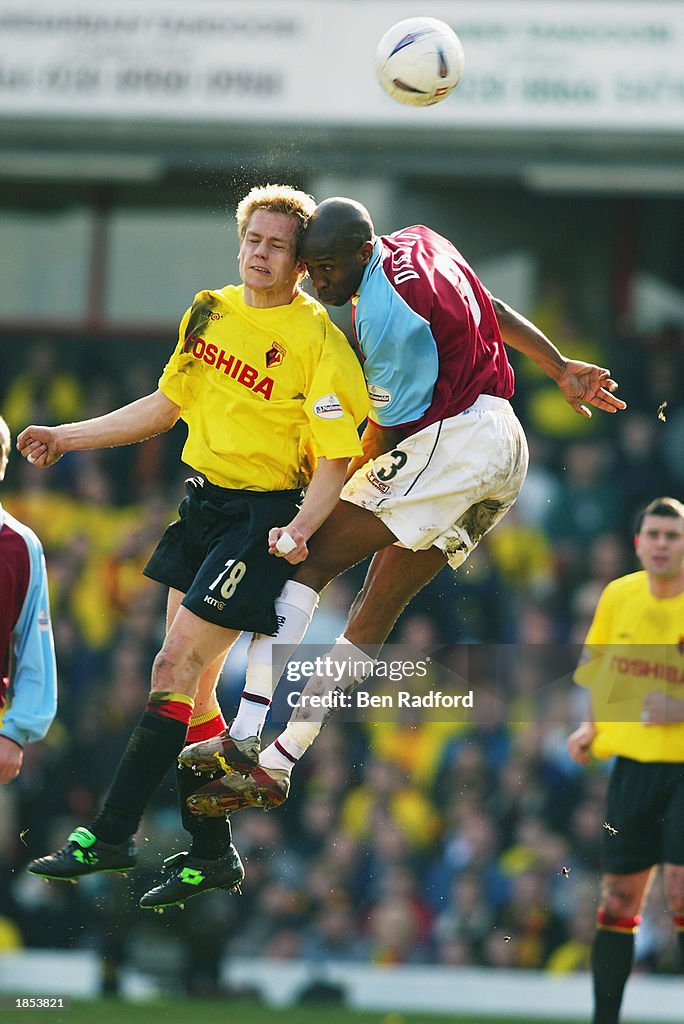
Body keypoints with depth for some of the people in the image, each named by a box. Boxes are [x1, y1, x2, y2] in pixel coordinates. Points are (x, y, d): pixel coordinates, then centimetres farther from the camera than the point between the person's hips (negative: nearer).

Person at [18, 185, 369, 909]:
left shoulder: (319, 339, -13)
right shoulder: (212, 312, 8)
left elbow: (334, 460, -14)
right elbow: (166, 406, 20)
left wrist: (299, 528, -29)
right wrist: (68, 437, 20)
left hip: (264, 518, -8)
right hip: (202, 501, 8)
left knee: (175, 668, -13)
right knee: (190, 685, 7)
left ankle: (109, 835, -9)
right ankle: (212, 855, 14)